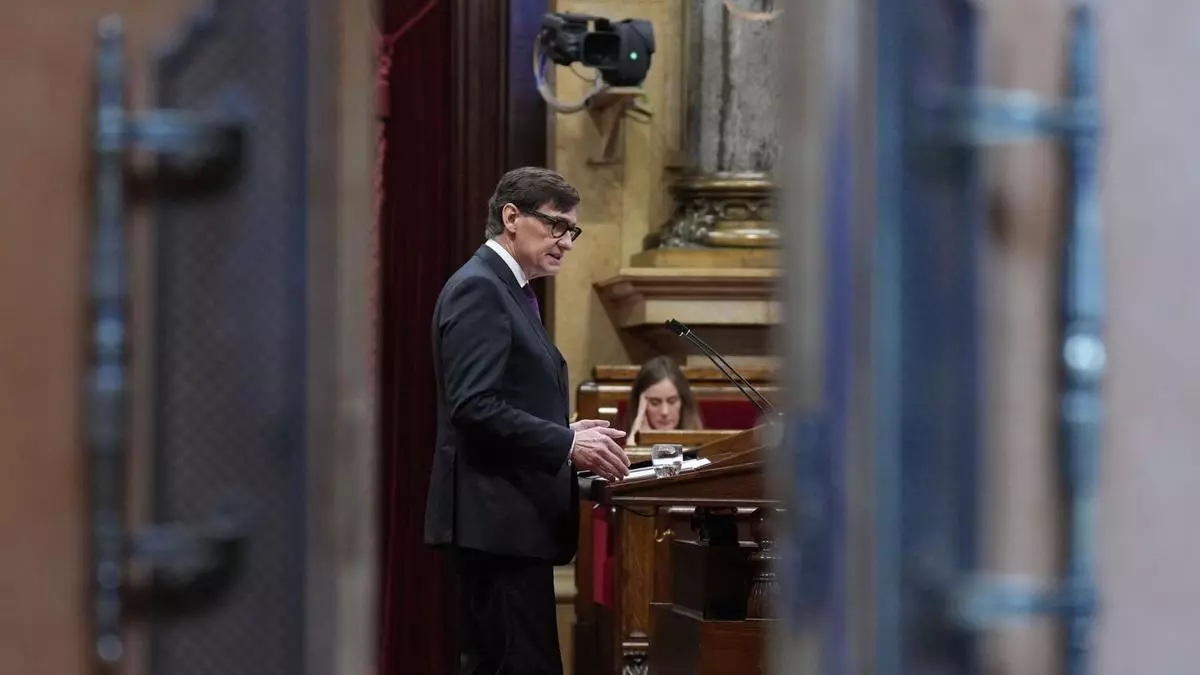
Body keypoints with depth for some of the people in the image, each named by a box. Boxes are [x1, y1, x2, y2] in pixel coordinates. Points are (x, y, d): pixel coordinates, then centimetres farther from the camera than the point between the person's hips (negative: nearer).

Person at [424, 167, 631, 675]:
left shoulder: (510, 290, 21)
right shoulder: (478, 290, -12)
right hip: (498, 518, -11)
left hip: (507, 520, 11)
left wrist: (570, 433, 10)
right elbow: (474, 407, -21)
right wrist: (567, 444, -21)